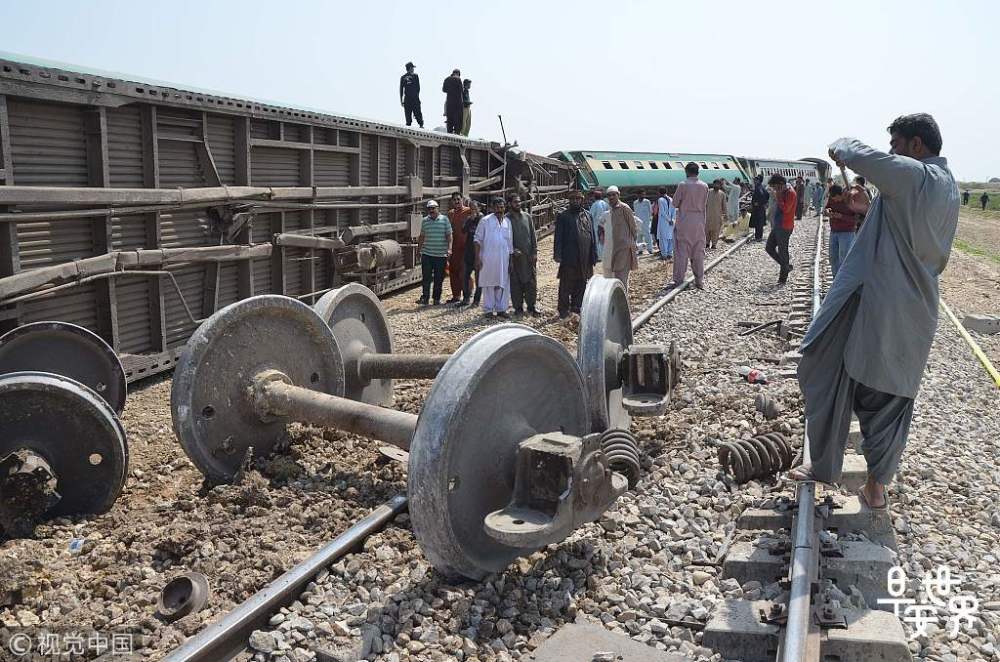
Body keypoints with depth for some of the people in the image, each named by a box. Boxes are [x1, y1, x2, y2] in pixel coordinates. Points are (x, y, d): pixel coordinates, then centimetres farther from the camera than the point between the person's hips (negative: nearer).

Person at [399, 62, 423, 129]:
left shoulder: (402, 77, 7)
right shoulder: (415, 76, 1)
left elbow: (401, 89, 6)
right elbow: (418, 88, 3)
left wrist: (401, 100, 9)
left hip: (407, 98, 2)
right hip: (415, 98, -2)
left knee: (408, 115, 3)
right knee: (418, 113, 1)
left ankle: (408, 125, -1)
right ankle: (421, 124, -7)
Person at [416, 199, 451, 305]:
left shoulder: (444, 219, 2)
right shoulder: (425, 220, 10)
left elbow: (449, 235, 0)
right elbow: (422, 237, 17)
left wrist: (449, 248, -11)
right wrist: (419, 250, 16)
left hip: (441, 254, -1)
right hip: (427, 254, 1)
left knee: (439, 278, 4)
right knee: (426, 277, -3)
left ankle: (437, 298, 14)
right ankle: (425, 298, 1)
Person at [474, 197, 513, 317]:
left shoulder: (507, 222, 11)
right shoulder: (485, 221, -3)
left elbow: (510, 243, 15)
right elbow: (477, 240, -3)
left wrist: (511, 260, 12)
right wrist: (477, 258, -9)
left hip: (503, 259, 4)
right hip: (488, 259, -4)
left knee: (503, 284, 6)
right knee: (489, 284, 0)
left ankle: (501, 308, 14)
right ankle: (488, 309, 7)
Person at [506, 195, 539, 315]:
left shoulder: (527, 217, 9)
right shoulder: (506, 218, 0)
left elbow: (533, 235, 10)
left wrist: (534, 252, 2)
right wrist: (513, 250, -12)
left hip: (529, 255, 3)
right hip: (514, 256, -3)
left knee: (532, 282, 3)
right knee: (515, 283, 2)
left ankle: (531, 306, 12)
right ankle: (518, 307, 11)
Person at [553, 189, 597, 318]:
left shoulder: (588, 215, 13)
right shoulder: (563, 216, 1)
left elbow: (592, 236, 15)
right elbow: (558, 237, -2)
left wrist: (594, 254, 10)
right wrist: (558, 254, -10)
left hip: (584, 258, 4)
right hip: (568, 258, -4)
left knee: (581, 283, 10)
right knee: (566, 285, -1)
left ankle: (577, 306, 22)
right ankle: (564, 309, 6)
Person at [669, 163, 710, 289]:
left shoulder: (683, 185, -11)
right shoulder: (704, 186, 1)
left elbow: (675, 203, -4)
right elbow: (705, 203, 10)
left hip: (684, 222, -3)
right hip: (699, 222, 4)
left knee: (681, 251, 1)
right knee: (699, 252, 9)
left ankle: (678, 280, 1)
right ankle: (699, 281, 13)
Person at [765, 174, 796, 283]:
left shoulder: (790, 193, -15)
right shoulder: (781, 193, 13)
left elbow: (785, 209, -25)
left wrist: (778, 197, -20)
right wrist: (773, 222, 16)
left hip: (784, 228, -10)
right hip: (777, 226, 10)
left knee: (782, 251, -2)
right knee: (769, 247, 11)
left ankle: (783, 276, 9)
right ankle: (786, 265, 22)